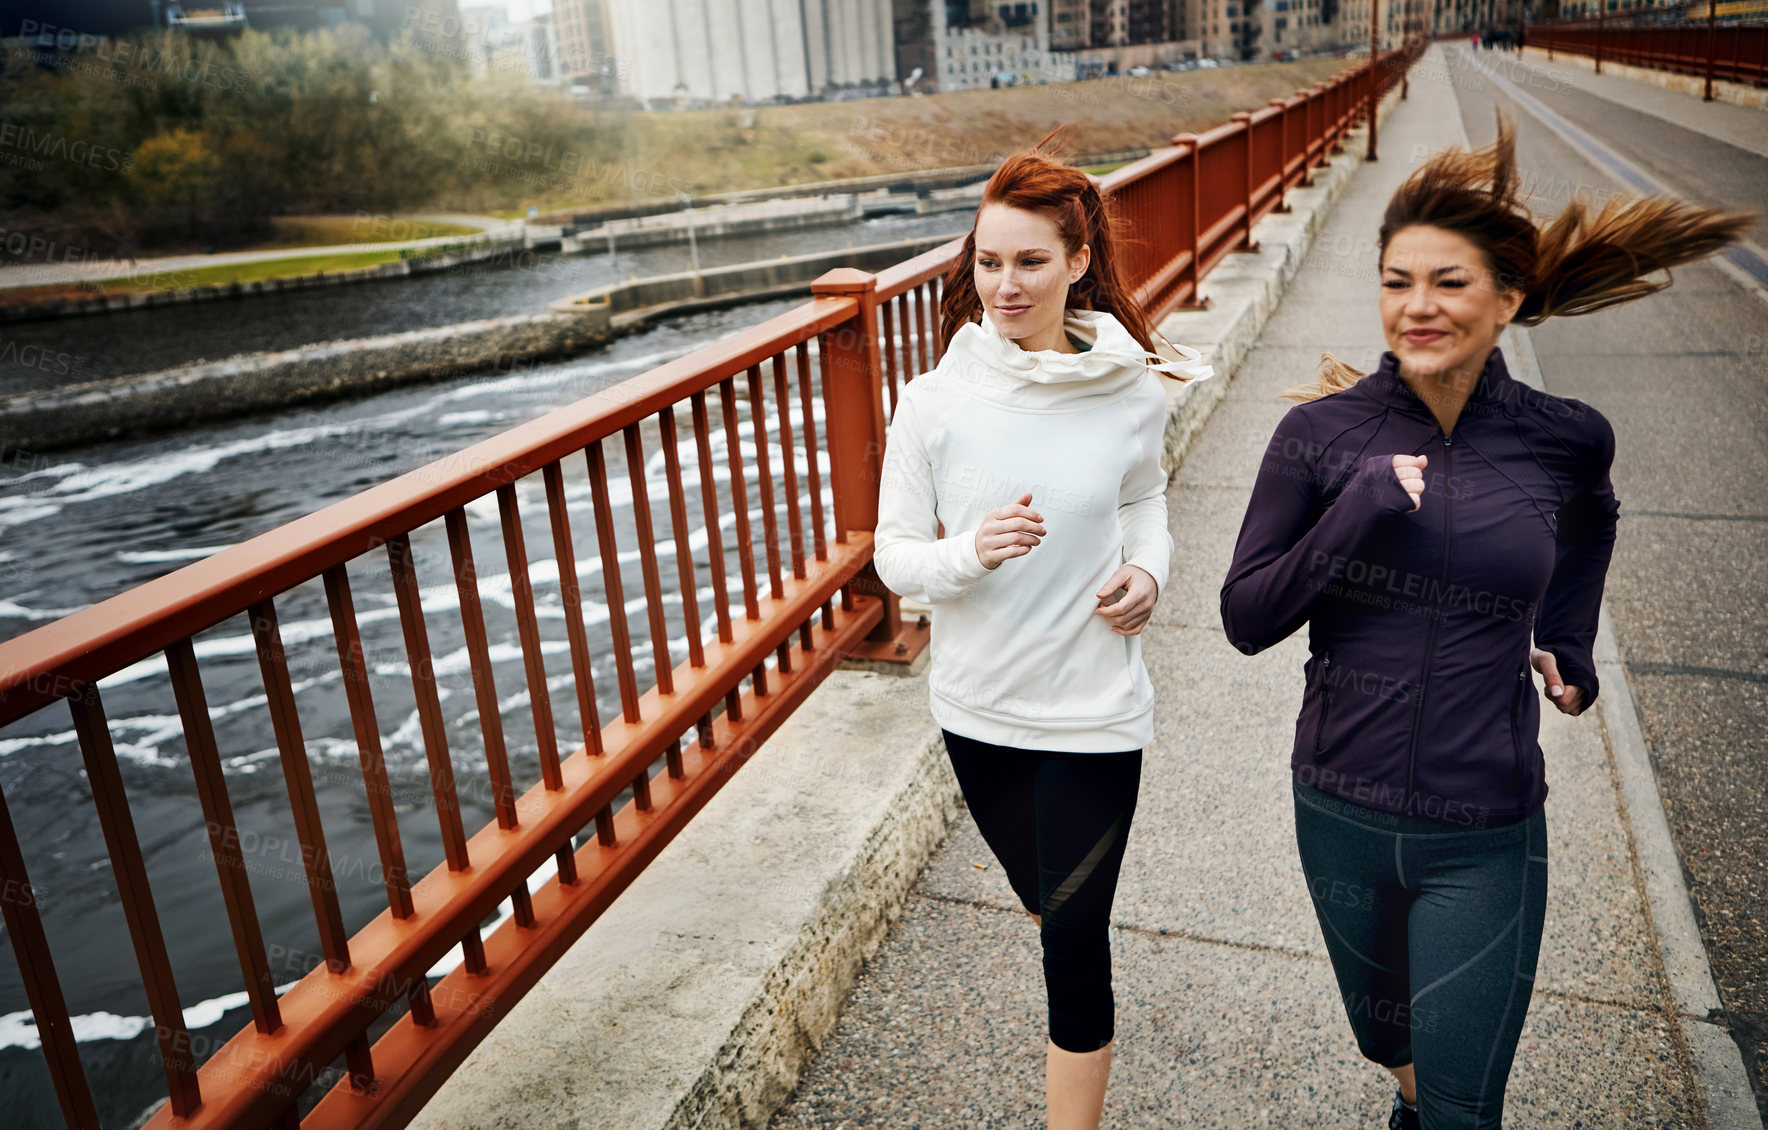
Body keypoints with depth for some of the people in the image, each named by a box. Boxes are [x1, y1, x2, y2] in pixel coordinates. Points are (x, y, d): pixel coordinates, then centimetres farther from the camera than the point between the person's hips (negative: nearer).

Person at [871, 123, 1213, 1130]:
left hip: (1093, 707, -2)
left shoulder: (1133, 392, -10)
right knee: (1040, 896, 27)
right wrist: (971, 552, -27)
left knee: (1076, 935, 3)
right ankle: (1083, 1003, 62)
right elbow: (895, 554, -7)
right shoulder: (933, 403, -13)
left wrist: (1149, 567, -10)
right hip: (978, 703, 3)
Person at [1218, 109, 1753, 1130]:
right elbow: (1246, 618, -12)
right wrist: (1359, 512, -21)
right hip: (1342, 815, 1)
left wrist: (1571, 648, 13)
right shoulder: (1321, 432, -11)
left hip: (1485, 837, -1)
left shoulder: (1565, 439, -7)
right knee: (1386, 1037, 26)